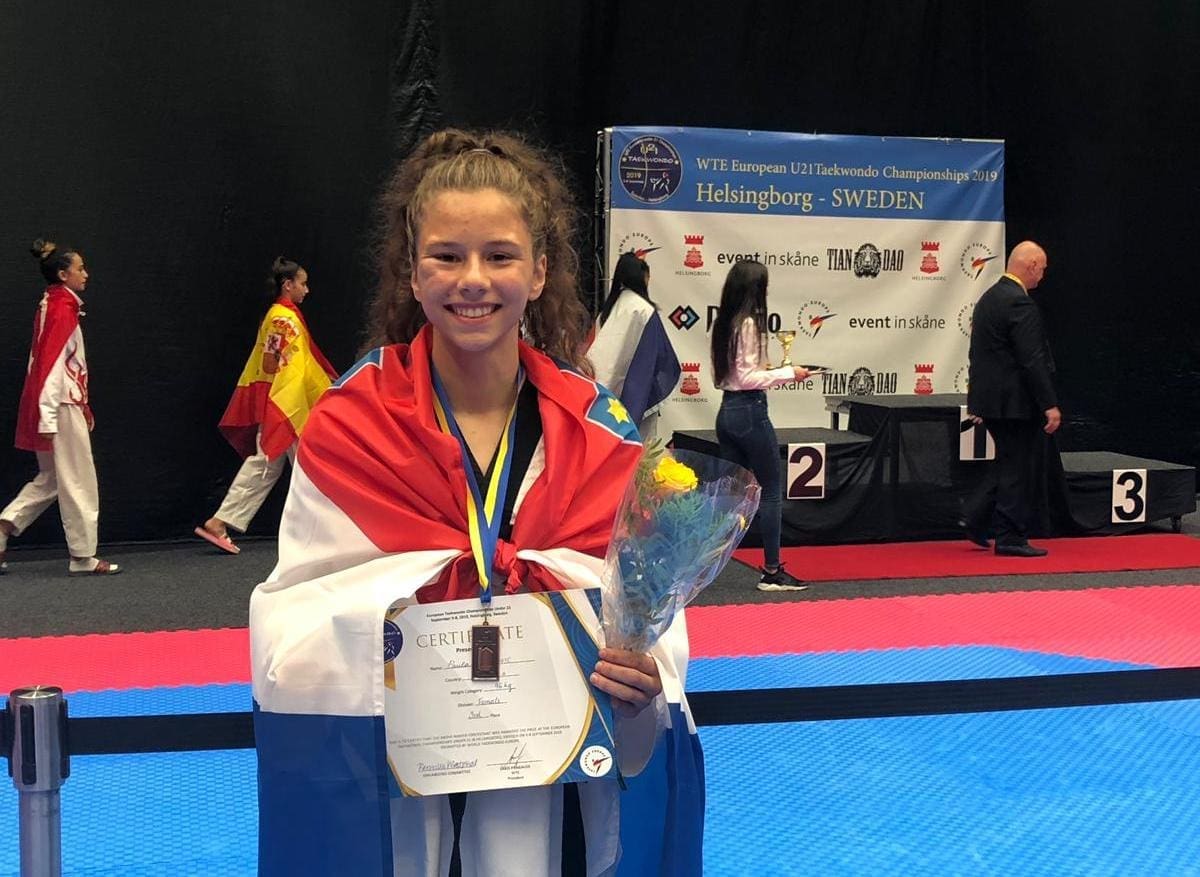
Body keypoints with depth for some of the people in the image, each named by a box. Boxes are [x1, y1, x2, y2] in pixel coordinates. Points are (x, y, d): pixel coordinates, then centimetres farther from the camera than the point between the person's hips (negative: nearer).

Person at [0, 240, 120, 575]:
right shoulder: (63, 308, -14)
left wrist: (83, 408, 22)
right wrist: (48, 418, -24)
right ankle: (83, 557, 7)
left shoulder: (50, 305, 14)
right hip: (61, 406, -9)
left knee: (50, 480, 16)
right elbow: (52, 365, -21)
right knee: (78, 481, 0)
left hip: (63, 403, 9)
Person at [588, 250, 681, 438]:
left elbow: (596, 354, 10)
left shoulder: (607, 310, 6)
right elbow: (662, 355, -8)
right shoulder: (644, 311, -12)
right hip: (636, 396, -6)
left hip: (605, 389, 6)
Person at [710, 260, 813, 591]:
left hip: (727, 411, 9)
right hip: (750, 411, -9)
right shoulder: (749, 323, -15)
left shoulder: (723, 323, 11)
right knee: (772, 490, 1)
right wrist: (788, 373, -11)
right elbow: (747, 378, -18)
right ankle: (772, 571, 5)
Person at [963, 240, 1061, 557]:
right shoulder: (1020, 304, -18)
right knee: (1016, 468, -1)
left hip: (990, 397, 9)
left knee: (1008, 462, 19)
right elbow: (1032, 361, -21)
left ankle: (976, 517, 16)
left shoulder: (988, 298, 12)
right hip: (1015, 401, -9)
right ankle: (1011, 538, 6)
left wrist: (979, 398, 23)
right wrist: (1049, 405, -18)